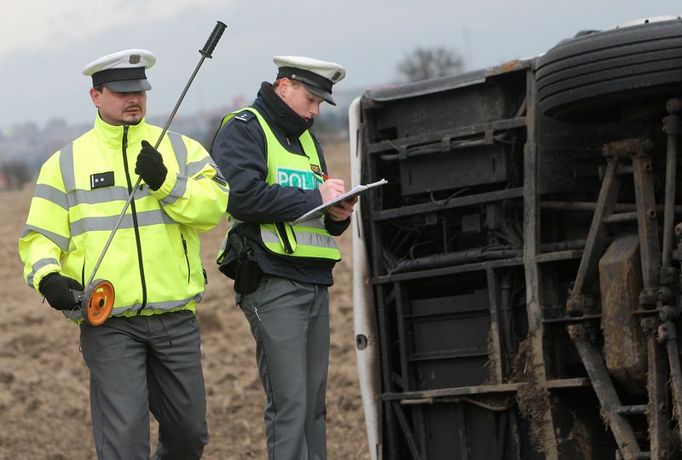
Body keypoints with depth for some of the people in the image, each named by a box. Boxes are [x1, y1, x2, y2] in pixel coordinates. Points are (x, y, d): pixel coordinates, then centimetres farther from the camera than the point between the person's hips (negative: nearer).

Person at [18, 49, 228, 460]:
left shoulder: (180, 149, 9)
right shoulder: (66, 162, 6)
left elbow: (215, 206, -5)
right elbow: (41, 236, 5)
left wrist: (166, 183, -19)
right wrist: (47, 276, -15)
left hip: (176, 317, 2)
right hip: (109, 322, -2)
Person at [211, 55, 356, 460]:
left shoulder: (307, 139, 23)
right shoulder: (243, 130, -3)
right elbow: (242, 196, -19)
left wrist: (337, 216, 1)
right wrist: (313, 197, -14)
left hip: (315, 283, 8)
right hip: (273, 284, -8)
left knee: (314, 402, 9)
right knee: (289, 403, -12)